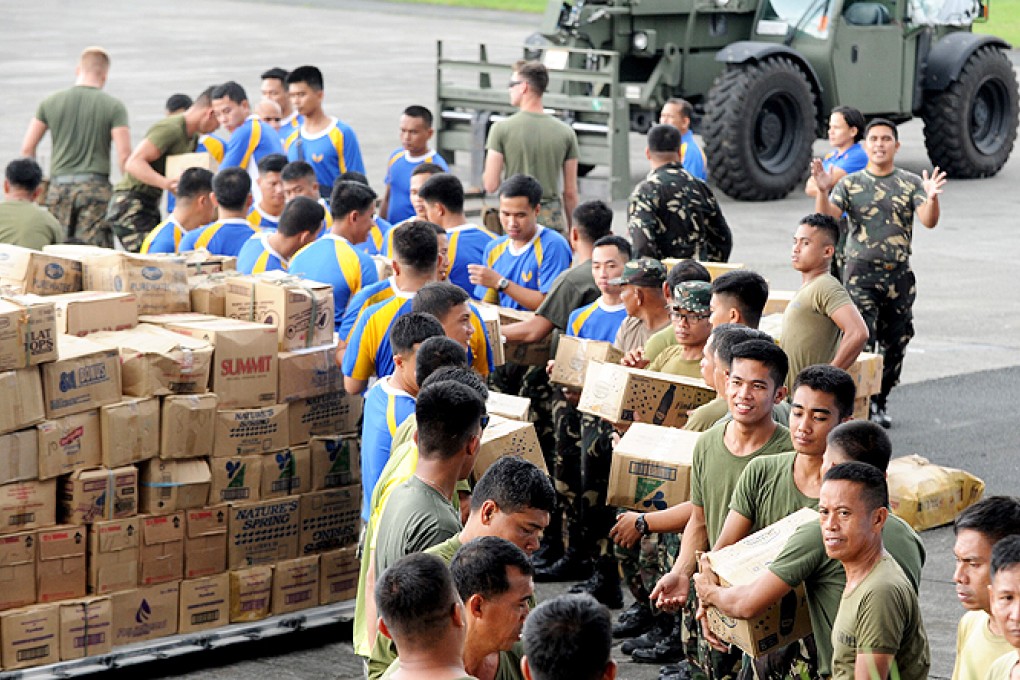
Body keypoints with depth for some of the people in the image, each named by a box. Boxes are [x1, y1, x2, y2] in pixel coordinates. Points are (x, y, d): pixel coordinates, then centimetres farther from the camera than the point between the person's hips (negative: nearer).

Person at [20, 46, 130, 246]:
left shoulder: (50, 102, 8)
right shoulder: (114, 106, -1)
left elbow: (27, 149, 8)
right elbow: (124, 155, -7)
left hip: (58, 186, 3)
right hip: (95, 186, -3)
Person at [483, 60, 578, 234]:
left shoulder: (502, 128, -4)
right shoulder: (566, 132, 4)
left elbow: (491, 185, -6)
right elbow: (570, 192, 6)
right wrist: (570, 228, 16)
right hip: (552, 220, 2)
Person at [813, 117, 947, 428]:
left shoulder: (911, 183, 6)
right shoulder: (850, 184, 5)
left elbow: (929, 221, -7)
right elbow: (826, 219, -7)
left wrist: (931, 198, -29)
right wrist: (823, 191, -26)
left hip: (899, 274, 2)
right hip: (861, 274, -2)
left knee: (894, 344, 9)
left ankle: (879, 402, 25)